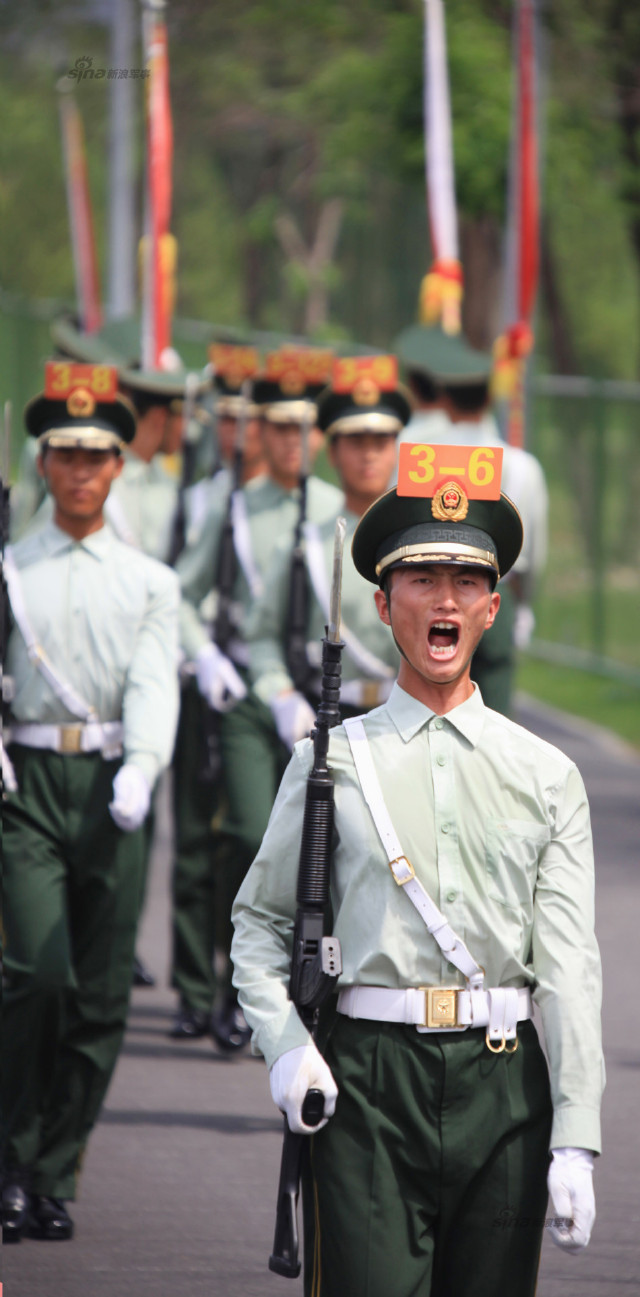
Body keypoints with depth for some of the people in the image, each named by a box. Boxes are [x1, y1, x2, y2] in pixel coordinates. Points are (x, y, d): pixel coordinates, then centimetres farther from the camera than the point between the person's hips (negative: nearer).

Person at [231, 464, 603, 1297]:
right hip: (366, 1080, -1)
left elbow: (570, 966, 4)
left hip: (504, 1080, 2)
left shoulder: (546, 777, 9)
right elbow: (259, 919, 13)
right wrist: (283, 1042, -6)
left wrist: (576, 1141, -4)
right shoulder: (332, 761, 8)